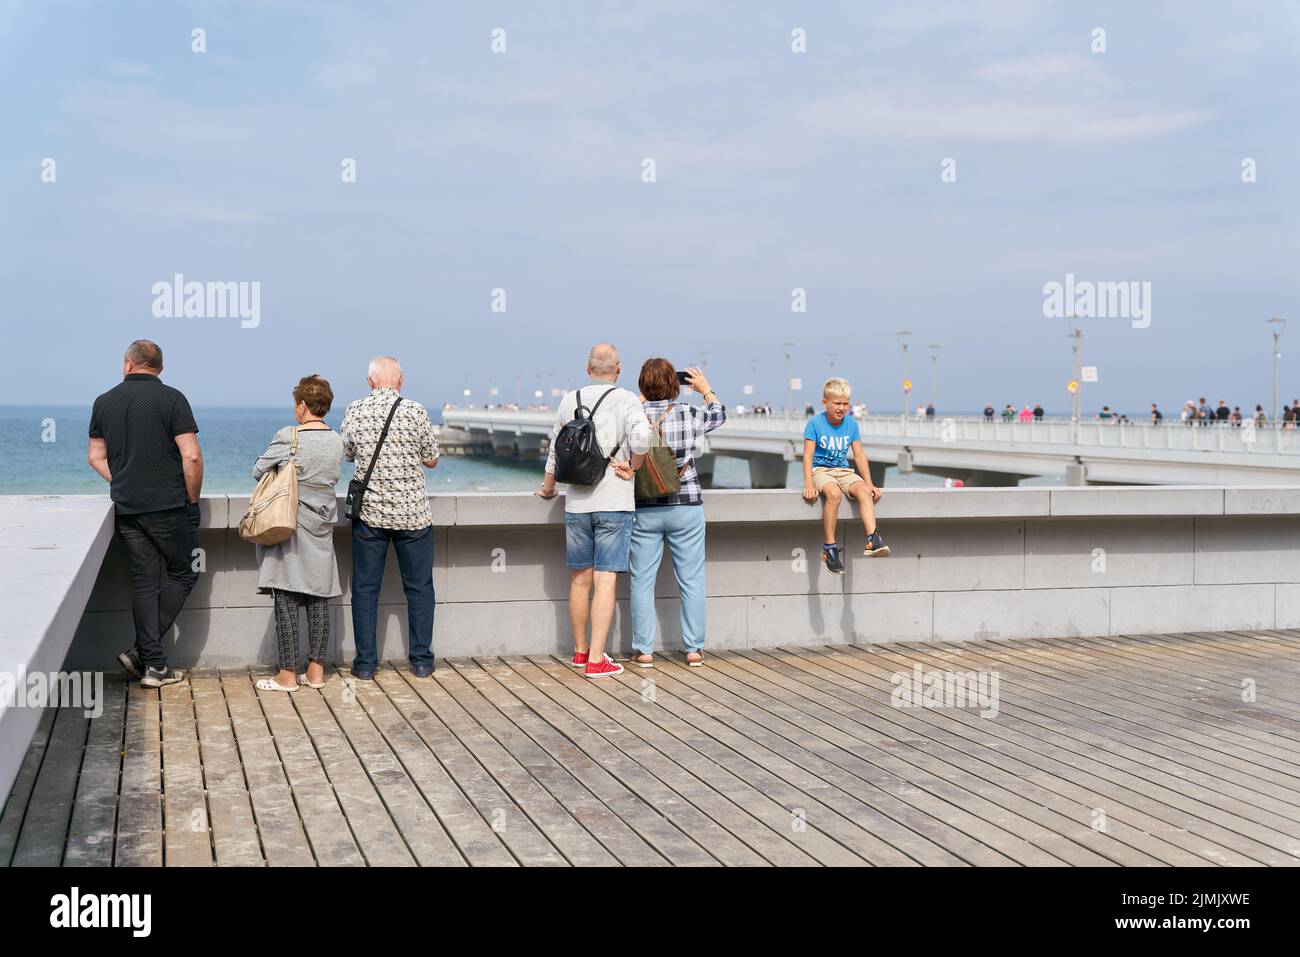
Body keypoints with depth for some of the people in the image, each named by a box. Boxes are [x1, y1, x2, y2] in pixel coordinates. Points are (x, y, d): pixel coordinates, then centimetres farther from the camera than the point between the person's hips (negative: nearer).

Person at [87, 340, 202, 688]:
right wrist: (192, 500, -2)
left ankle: (153, 662, 6)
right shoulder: (171, 399, -8)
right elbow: (191, 456, -14)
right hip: (170, 507, -4)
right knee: (182, 575, 9)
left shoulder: (104, 402, 7)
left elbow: (95, 456, 14)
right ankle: (142, 652, 0)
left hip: (126, 509, 5)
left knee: (143, 582, 8)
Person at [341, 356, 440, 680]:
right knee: (419, 588, 10)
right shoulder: (415, 411, -7)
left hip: (369, 513, 1)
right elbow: (432, 460, 1)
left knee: (365, 589, 8)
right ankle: (421, 660, 13)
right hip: (413, 513, -1)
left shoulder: (354, 411, -2)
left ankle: (366, 662, 9)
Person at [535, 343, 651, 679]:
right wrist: (633, 466, -3)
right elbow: (641, 437, -23)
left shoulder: (569, 400, 7)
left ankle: (580, 650, 26)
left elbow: (555, 450, 15)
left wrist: (547, 488, 30)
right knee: (605, 579, -4)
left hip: (576, 504, 4)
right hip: (614, 503, -4)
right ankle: (596, 659, -6)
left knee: (580, 578, 14)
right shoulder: (626, 400, -5)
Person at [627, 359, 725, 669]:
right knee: (692, 580, 8)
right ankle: (694, 649, 12)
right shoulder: (689, 414, -3)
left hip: (644, 510, 0)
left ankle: (644, 650, 9)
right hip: (686, 507, 0)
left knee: (643, 581, 7)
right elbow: (719, 414, 17)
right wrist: (705, 388, 32)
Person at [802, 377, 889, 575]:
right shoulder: (815, 423, -7)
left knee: (864, 491, -27)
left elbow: (859, 455, 7)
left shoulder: (851, 425, 6)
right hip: (820, 471, -4)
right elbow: (808, 456, -10)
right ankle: (829, 547, -28)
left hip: (843, 471, 4)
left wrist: (869, 483, -3)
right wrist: (809, 485, -22)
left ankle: (873, 540, -37)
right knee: (834, 493, -36)